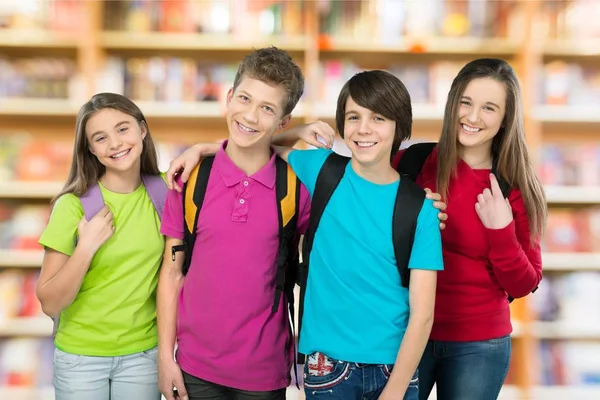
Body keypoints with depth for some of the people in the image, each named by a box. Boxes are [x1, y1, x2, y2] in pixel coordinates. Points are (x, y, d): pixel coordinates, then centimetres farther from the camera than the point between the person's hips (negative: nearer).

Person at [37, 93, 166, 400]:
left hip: (143, 354, 2)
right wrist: (86, 247, -24)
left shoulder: (163, 191, -5)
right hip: (80, 357, -2)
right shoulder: (73, 206, -12)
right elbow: (50, 304, -11)